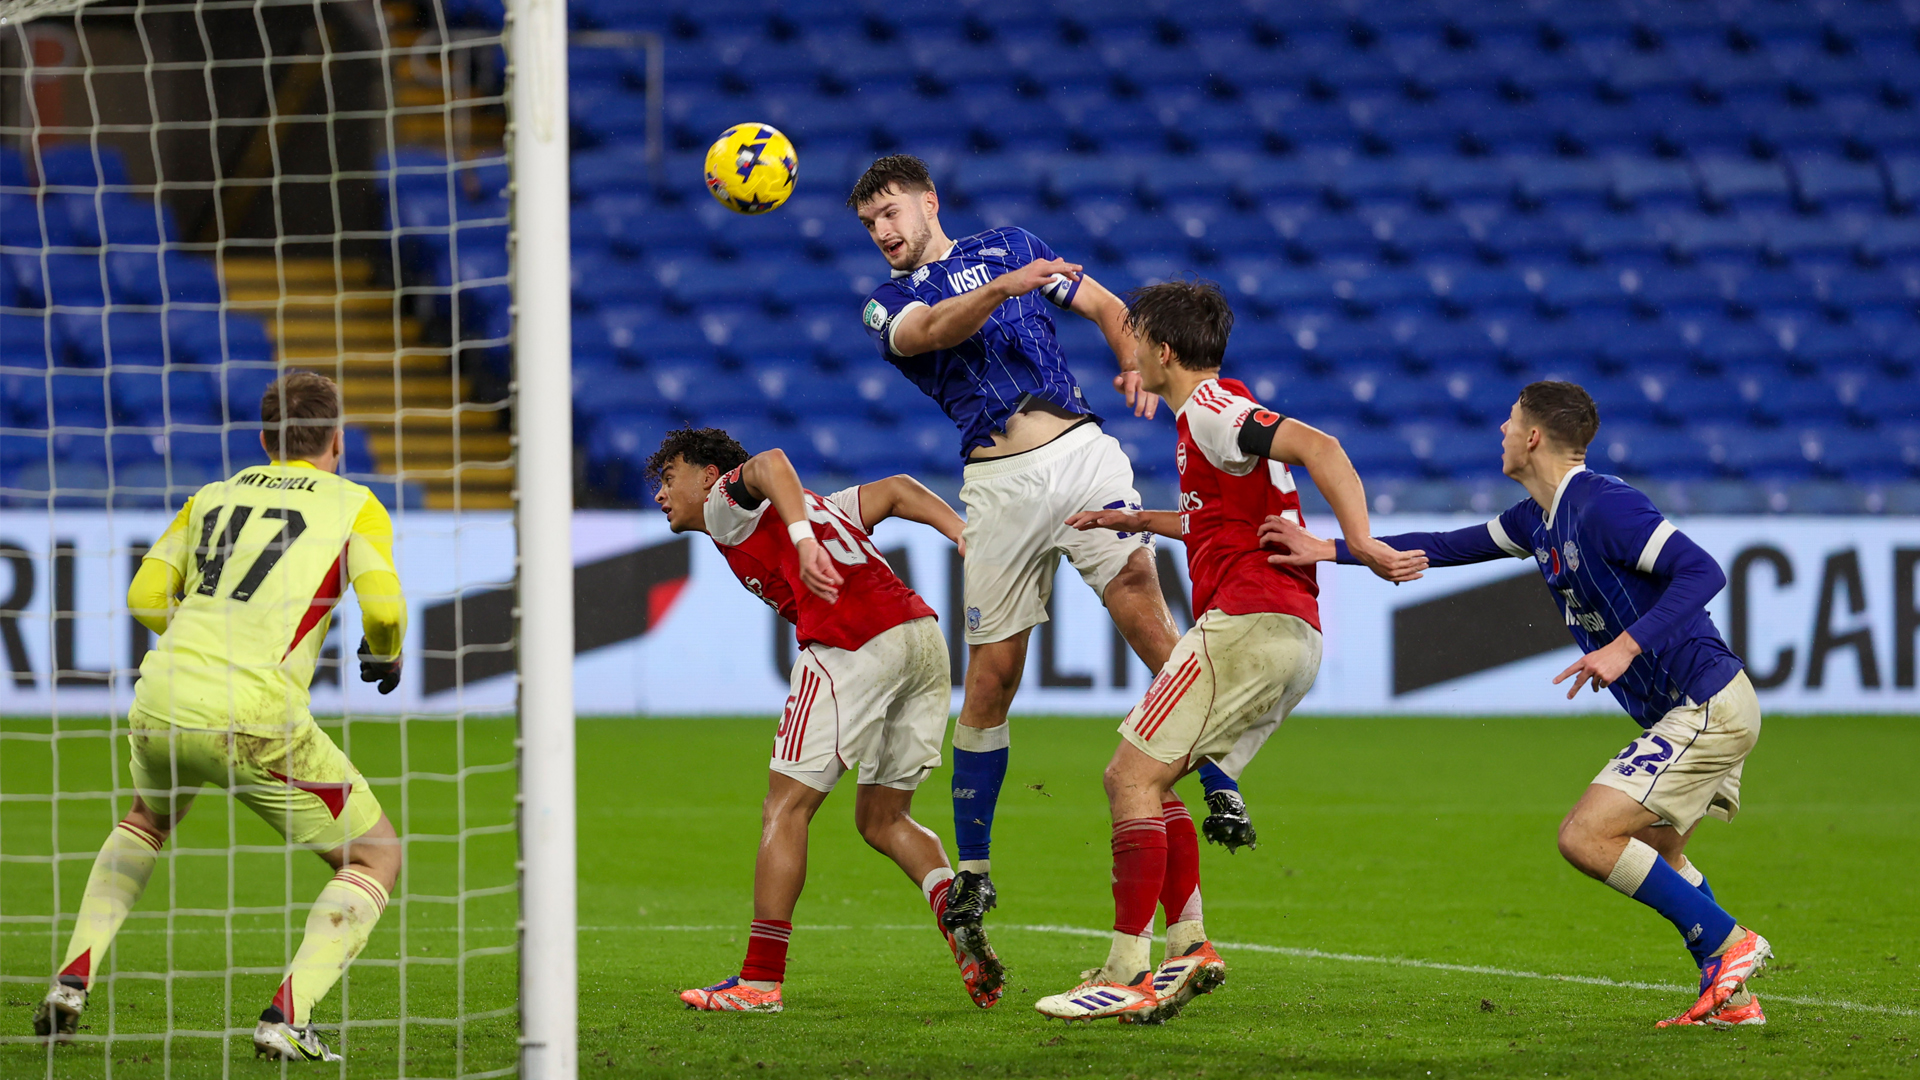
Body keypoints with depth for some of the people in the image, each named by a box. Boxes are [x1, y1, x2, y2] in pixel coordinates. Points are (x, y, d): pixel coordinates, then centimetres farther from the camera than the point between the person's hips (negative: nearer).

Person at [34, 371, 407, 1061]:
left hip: (159, 707, 5)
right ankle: (288, 1015, -9)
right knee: (377, 857, 11)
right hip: (252, 720, -5)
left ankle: (73, 979, 21)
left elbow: (145, 597, 16)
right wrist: (385, 659, 16)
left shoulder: (212, 497, 18)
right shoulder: (354, 505, 7)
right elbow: (384, 610, -6)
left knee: (147, 819, 37)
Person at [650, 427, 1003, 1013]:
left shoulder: (727, 503, 10)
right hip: (923, 633, 8)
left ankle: (759, 981, -3)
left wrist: (803, 542, -29)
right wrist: (966, 538, 10)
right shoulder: (814, 505, 33)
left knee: (786, 809, -1)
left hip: (851, 645, -8)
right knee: (881, 818, 18)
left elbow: (769, 464, -12)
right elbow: (894, 490, 24)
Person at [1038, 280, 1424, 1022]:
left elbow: (1317, 448, -23)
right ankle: (1189, 946, 4)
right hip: (1292, 635, 10)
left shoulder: (1209, 411, -8)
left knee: (1132, 775, -11)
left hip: (1248, 620, -10)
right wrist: (1134, 521, 42)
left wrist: (1361, 544, -30)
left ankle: (1128, 976, -17)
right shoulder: (1214, 414, 24)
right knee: (1143, 780, 14)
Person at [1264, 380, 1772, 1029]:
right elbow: (1450, 548, 23)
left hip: (1708, 708, -10)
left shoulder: (1604, 506, -18)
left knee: (1585, 837, -14)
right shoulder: (1539, 520, 13)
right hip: (1696, 710, 10)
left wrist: (1626, 646, -34)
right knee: (1650, 856, 19)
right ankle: (1730, 998, 16)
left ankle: (1727, 943, -11)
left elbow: (1703, 571, -26)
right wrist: (1330, 551, 20)